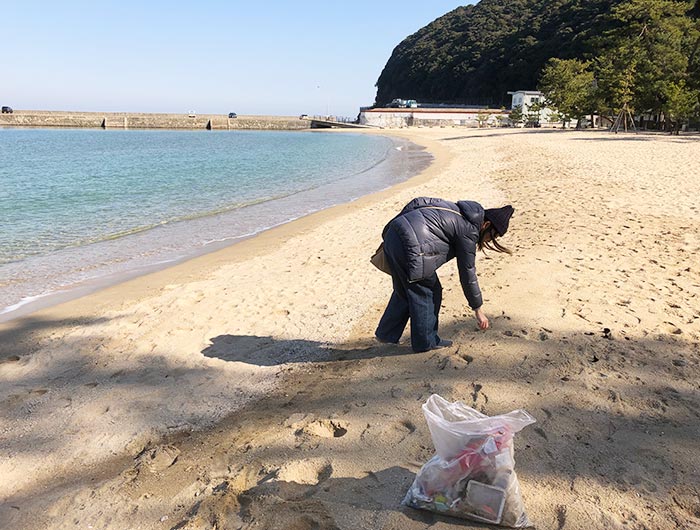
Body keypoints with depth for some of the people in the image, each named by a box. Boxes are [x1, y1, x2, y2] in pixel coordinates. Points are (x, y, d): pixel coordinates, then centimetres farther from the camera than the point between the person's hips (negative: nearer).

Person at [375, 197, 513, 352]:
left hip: (393, 235, 9)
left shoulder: (456, 209, 20)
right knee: (426, 292, 6)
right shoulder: (469, 231, -5)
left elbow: (418, 202, 20)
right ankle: (425, 342, 18)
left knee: (404, 290, 22)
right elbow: (467, 274, -2)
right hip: (410, 247, -9)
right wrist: (478, 310, 7)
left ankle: (386, 334, 31)